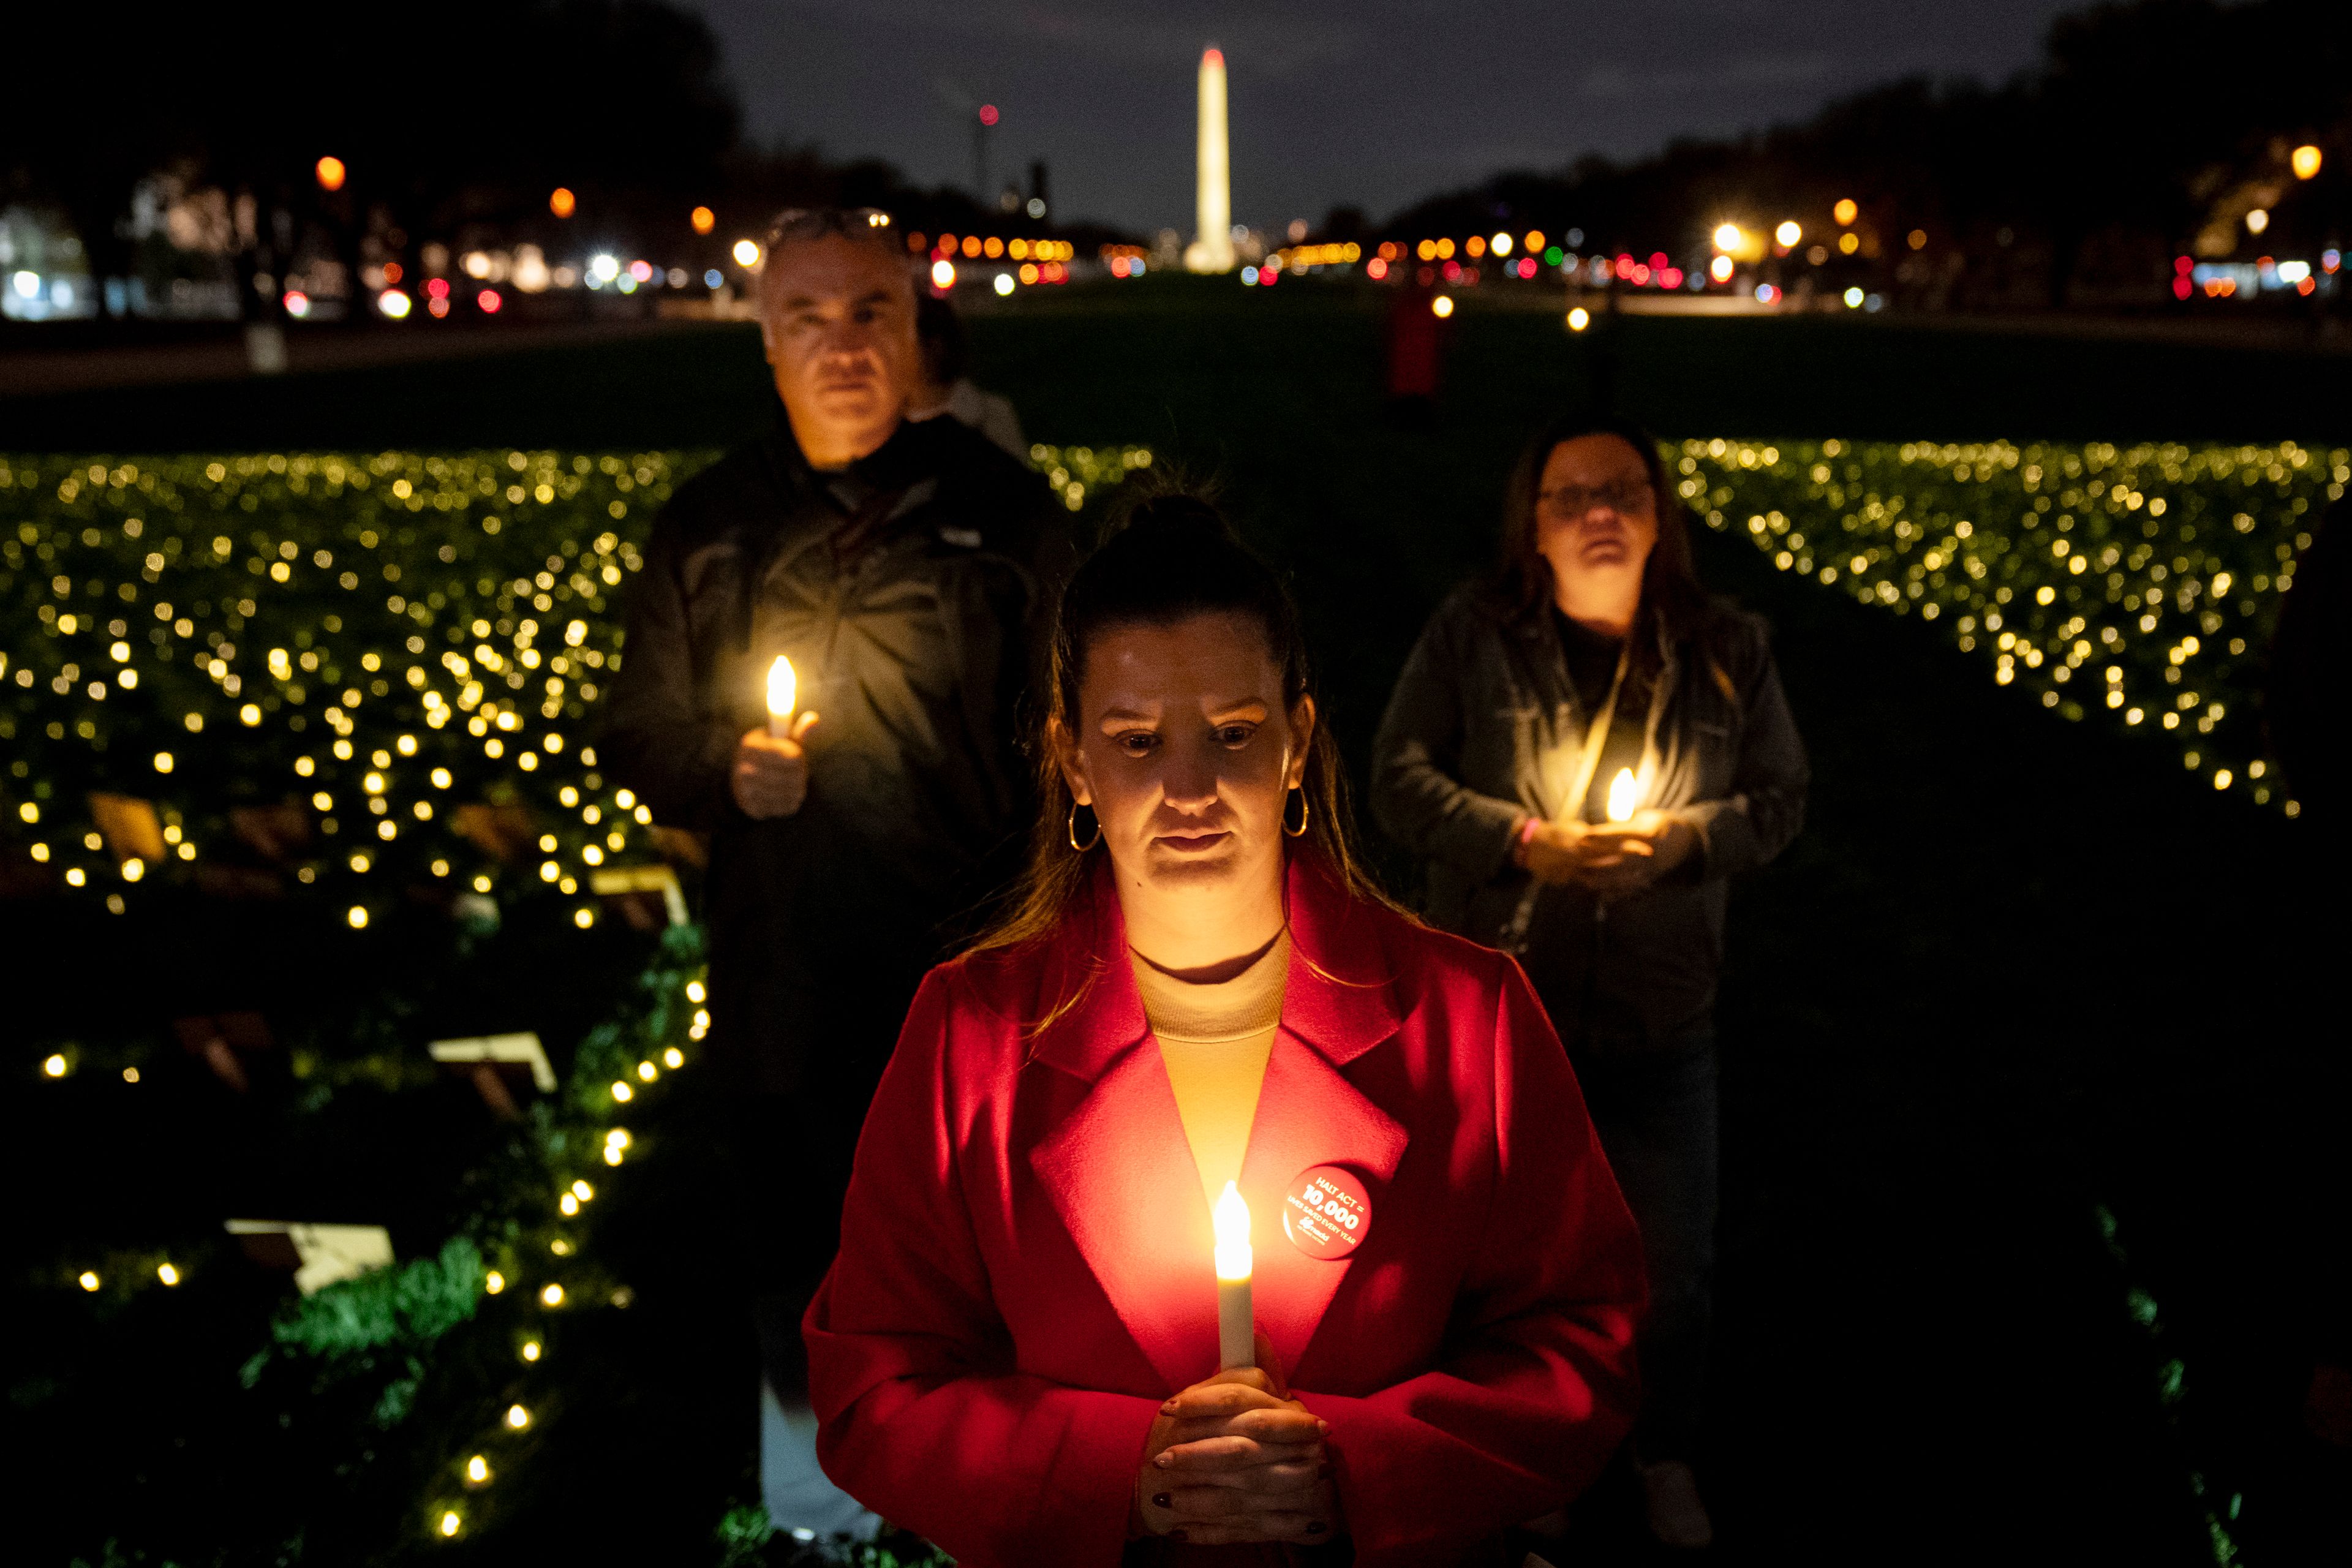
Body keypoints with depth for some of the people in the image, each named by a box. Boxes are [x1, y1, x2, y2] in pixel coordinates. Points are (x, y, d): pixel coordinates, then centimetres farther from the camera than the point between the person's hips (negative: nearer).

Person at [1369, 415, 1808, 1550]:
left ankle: (1667, 1458, 42)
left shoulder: (1725, 651, -3)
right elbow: (1399, 784, -9)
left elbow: (1779, 798, 2)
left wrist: (1681, 838, -17)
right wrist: (1525, 840, -21)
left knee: (1675, 1264, 15)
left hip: (1662, 1026, 1)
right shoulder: (1472, 636, -9)